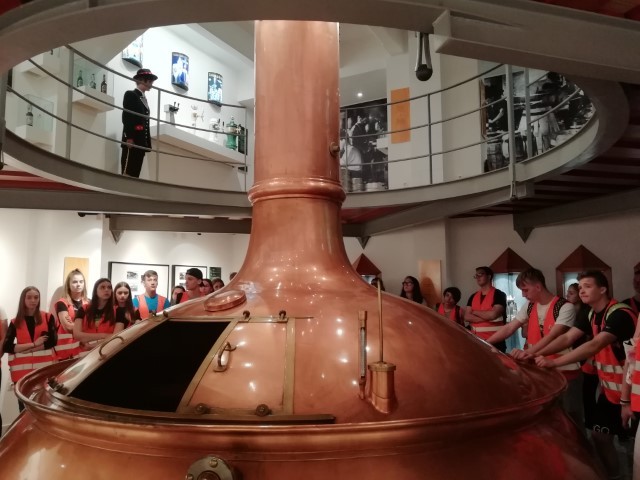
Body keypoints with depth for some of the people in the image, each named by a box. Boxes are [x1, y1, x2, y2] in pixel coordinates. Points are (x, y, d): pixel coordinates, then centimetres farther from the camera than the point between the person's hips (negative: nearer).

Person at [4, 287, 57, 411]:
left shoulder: (48, 317, 6)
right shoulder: (15, 322, 9)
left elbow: (52, 341, -5)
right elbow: (6, 347, -2)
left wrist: (26, 349, -9)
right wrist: (34, 344, -10)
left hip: (45, 369, -1)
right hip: (22, 370, 1)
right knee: (25, 408, -1)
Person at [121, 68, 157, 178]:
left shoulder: (143, 98, 24)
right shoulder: (130, 95, 2)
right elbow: (126, 117, -10)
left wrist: (147, 142, 12)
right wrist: (129, 137, -20)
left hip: (141, 142, 8)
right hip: (132, 140, -8)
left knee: (135, 173, 3)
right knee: (128, 172, -12)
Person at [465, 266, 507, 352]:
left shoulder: (499, 294, -6)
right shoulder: (473, 297, 11)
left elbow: (493, 315, -19)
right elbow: (467, 317, 0)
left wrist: (475, 312, -3)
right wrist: (487, 317, -13)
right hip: (476, 340, 5)